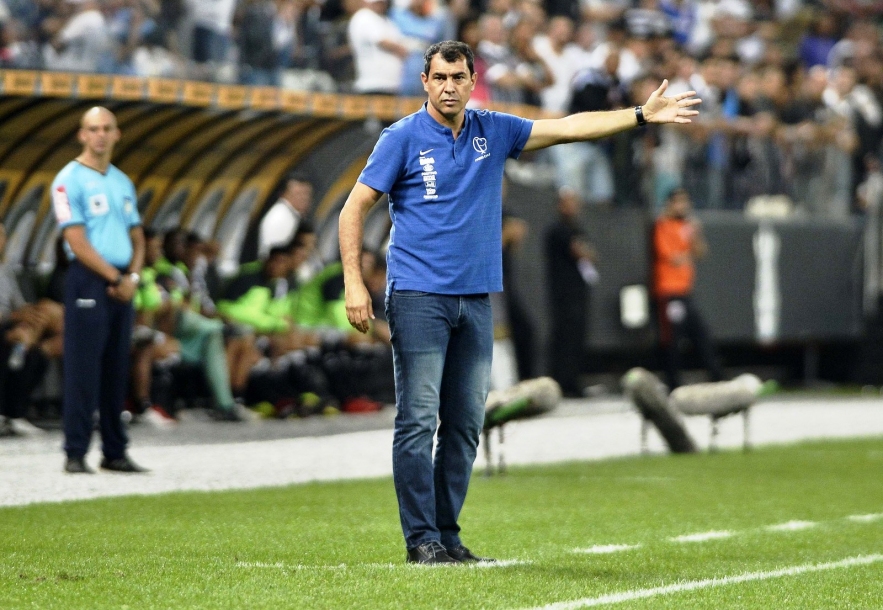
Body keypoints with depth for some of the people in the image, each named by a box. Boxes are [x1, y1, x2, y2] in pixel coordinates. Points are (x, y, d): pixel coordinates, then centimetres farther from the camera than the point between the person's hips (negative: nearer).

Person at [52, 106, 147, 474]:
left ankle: (115, 453, 12)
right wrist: (115, 278, -11)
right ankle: (76, 454, -6)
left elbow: (136, 237, 18)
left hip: (122, 285, 7)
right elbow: (77, 242, -12)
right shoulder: (70, 181, -5)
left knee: (117, 371, 8)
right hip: (88, 281, -7)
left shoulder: (123, 182, 17)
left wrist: (132, 277, 0)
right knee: (83, 370, -8)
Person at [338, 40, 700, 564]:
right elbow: (355, 209, 0)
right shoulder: (404, 138, -1)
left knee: (466, 424, 5)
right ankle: (422, 538, -5)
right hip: (418, 298, -5)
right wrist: (354, 283, -8)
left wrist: (641, 115, 3)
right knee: (418, 420, -8)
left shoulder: (494, 131, 11)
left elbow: (568, 127, 10)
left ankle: (448, 534, 11)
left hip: (476, 299, 5)